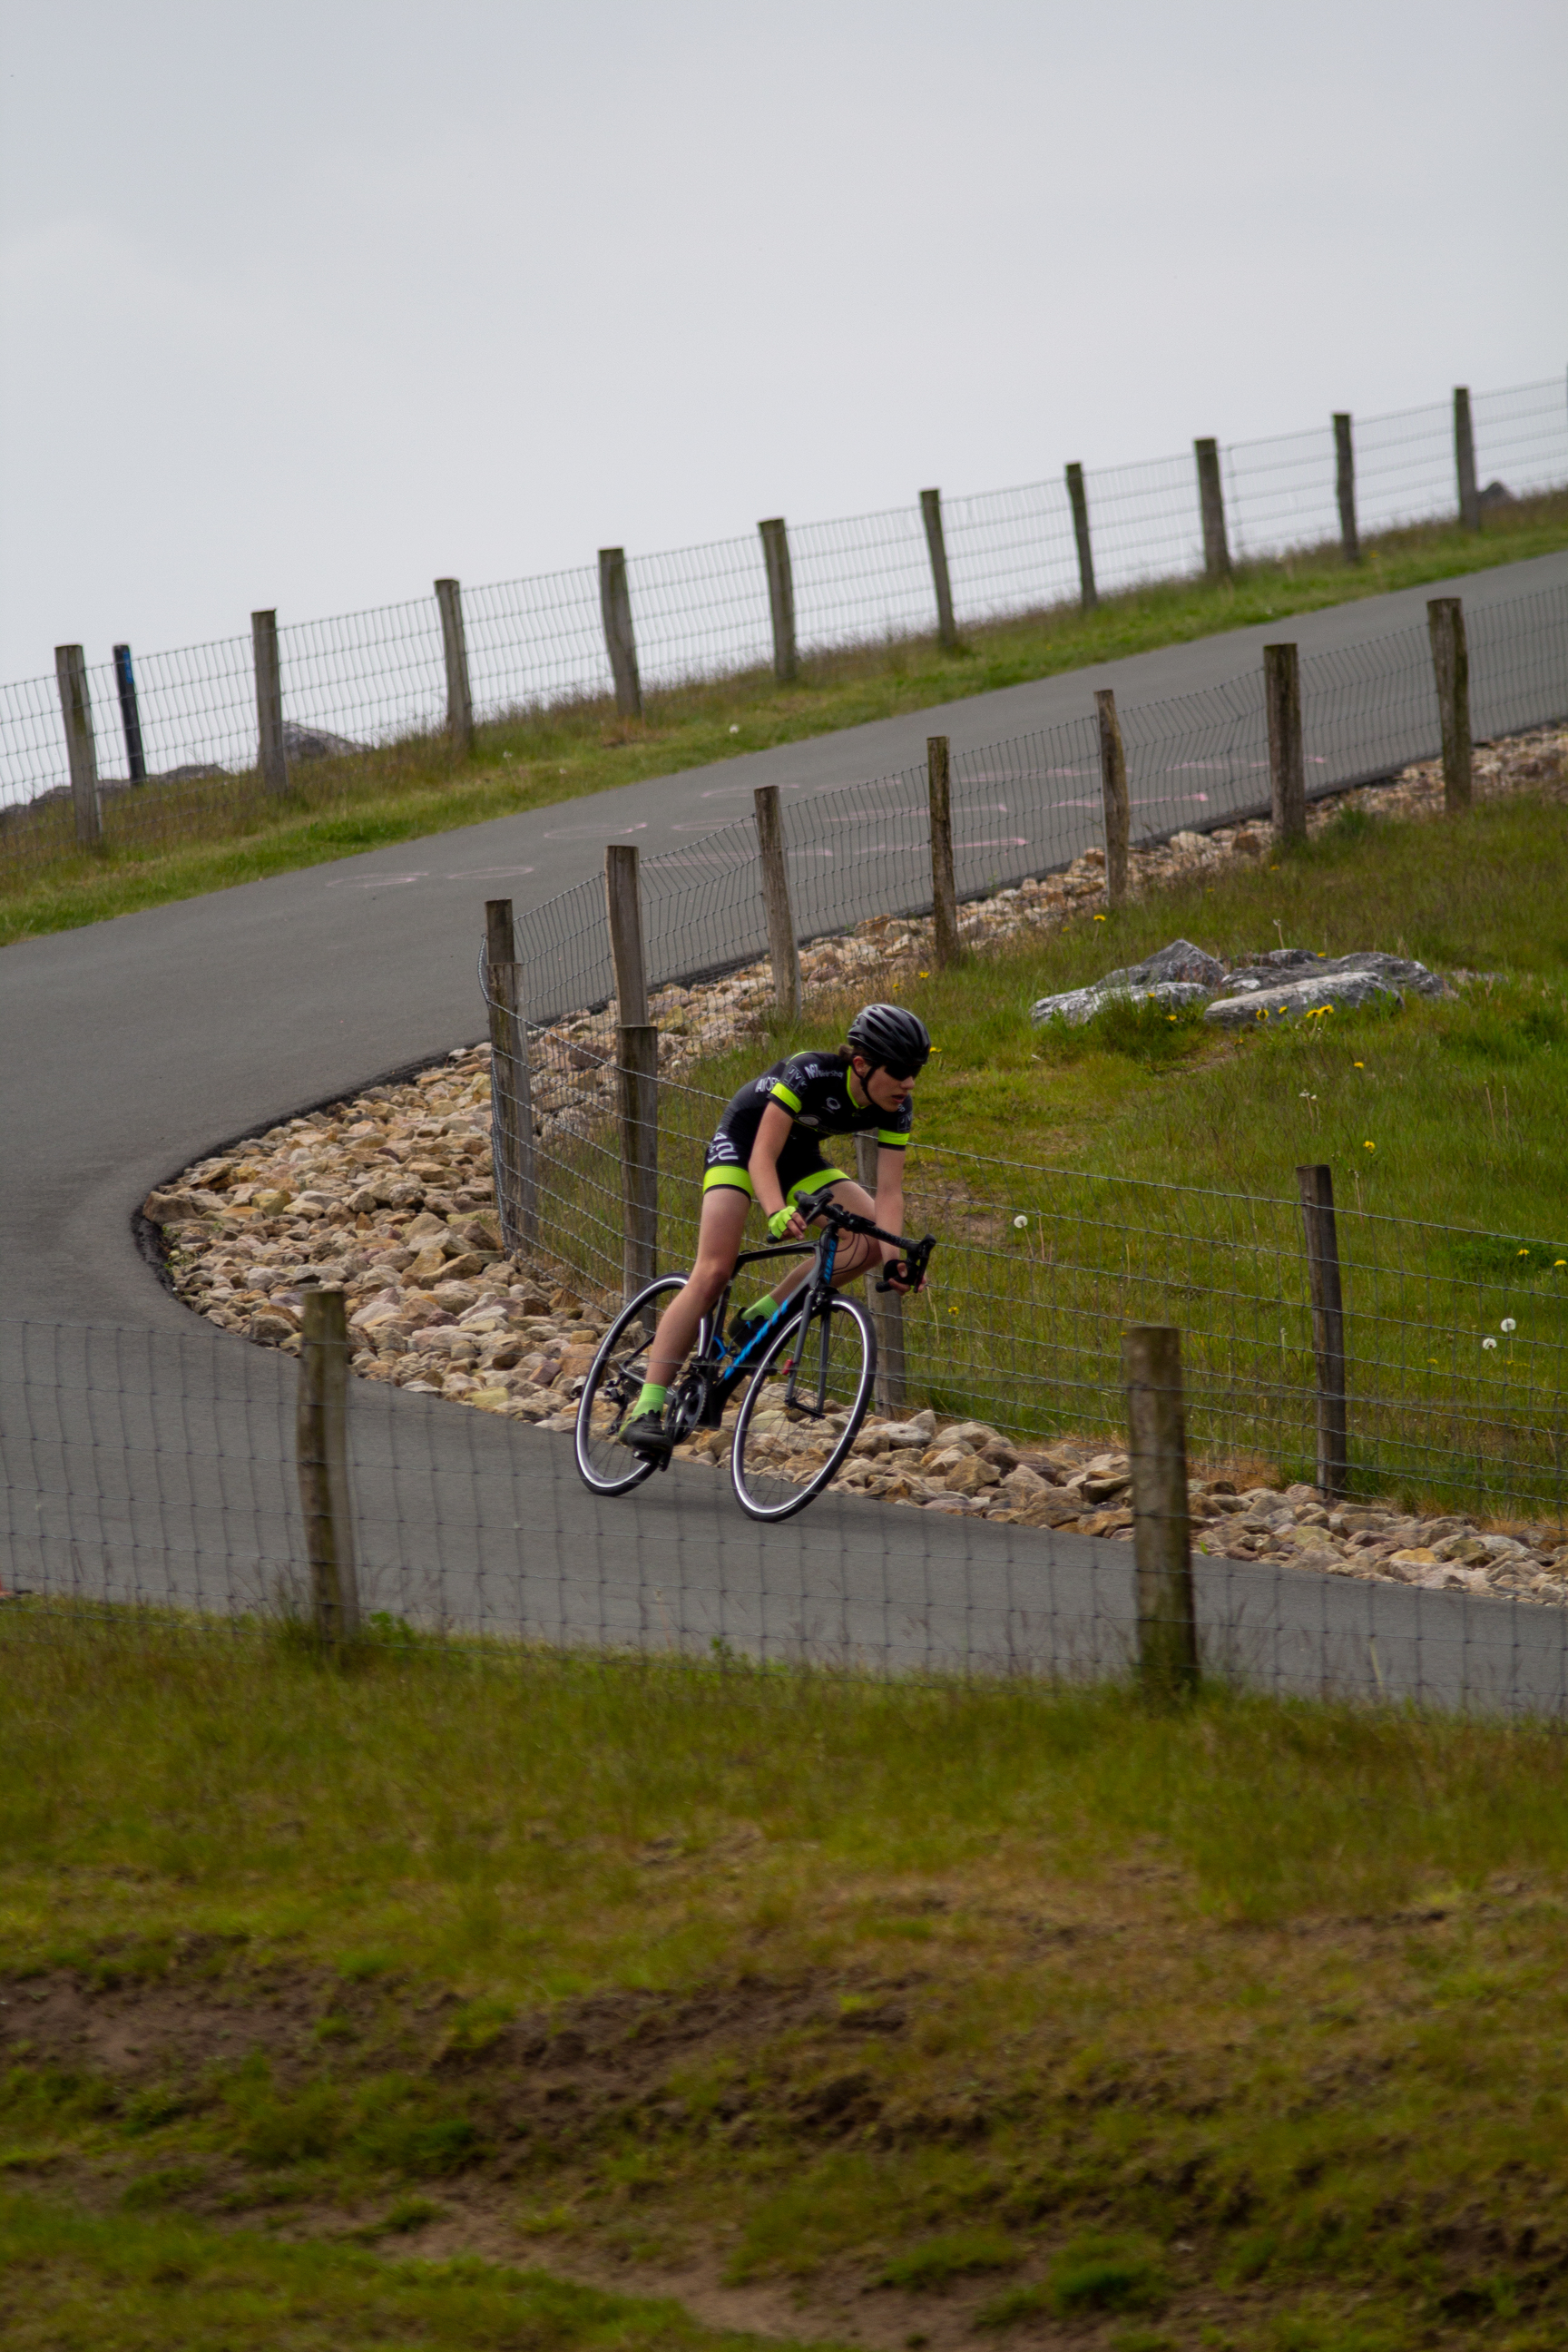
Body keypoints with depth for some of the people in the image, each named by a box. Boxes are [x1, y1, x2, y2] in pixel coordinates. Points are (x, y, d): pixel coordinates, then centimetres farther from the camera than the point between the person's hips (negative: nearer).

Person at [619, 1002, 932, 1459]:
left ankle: (759, 1319, -2)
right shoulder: (809, 1075, -34)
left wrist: (892, 1254, -35)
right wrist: (777, 1213, -55)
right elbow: (762, 1157, -37)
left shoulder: (895, 1110, -17)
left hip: (799, 1156, 6)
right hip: (742, 1141, -6)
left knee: (867, 1242, -16)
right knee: (713, 1274, -21)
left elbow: (889, 1191, -18)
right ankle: (645, 1412, -24)